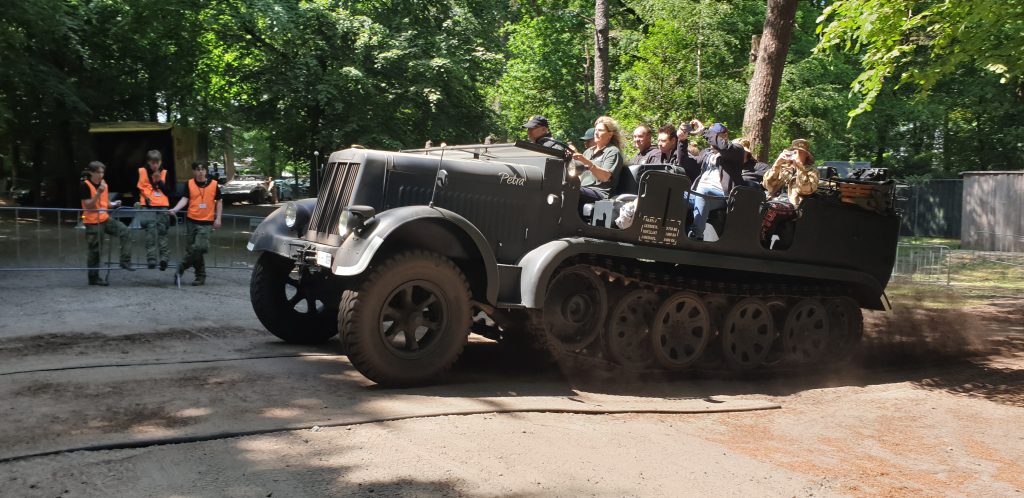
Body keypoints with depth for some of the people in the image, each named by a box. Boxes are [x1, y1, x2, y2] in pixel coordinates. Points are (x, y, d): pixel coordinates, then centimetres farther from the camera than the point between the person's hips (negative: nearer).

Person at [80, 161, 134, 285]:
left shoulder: (103, 184, 8)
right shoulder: (85, 186, -12)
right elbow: (88, 205, -19)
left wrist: (113, 204, -3)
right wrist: (98, 193, -28)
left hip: (105, 218, 6)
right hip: (92, 222, -6)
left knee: (125, 232, -12)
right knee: (95, 250, 1)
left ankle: (125, 261, -8)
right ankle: (93, 278, 12)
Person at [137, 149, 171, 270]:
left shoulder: (164, 173, 10)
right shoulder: (141, 172, 5)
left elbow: (168, 191, 5)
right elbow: (136, 187, 12)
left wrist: (159, 181, -8)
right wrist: (139, 199, 2)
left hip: (163, 207, 2)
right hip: (148, 207, -2)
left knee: (162, 232, 3)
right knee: (151, 232, -12)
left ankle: (164, 258, 6)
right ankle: (151, 260, -13)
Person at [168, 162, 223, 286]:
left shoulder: (214, 184, 1)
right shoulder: (190, 184, 2)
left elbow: (219, 201, 8)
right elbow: (185, 199, -3)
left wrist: (218, 218, 3)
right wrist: (175, 209, -19)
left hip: (206, 222, -2)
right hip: (191, 221, 2)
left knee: (199, 248, -17)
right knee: (190, 249, 6)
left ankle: (180, 270, -1)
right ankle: (201, 276, 18)